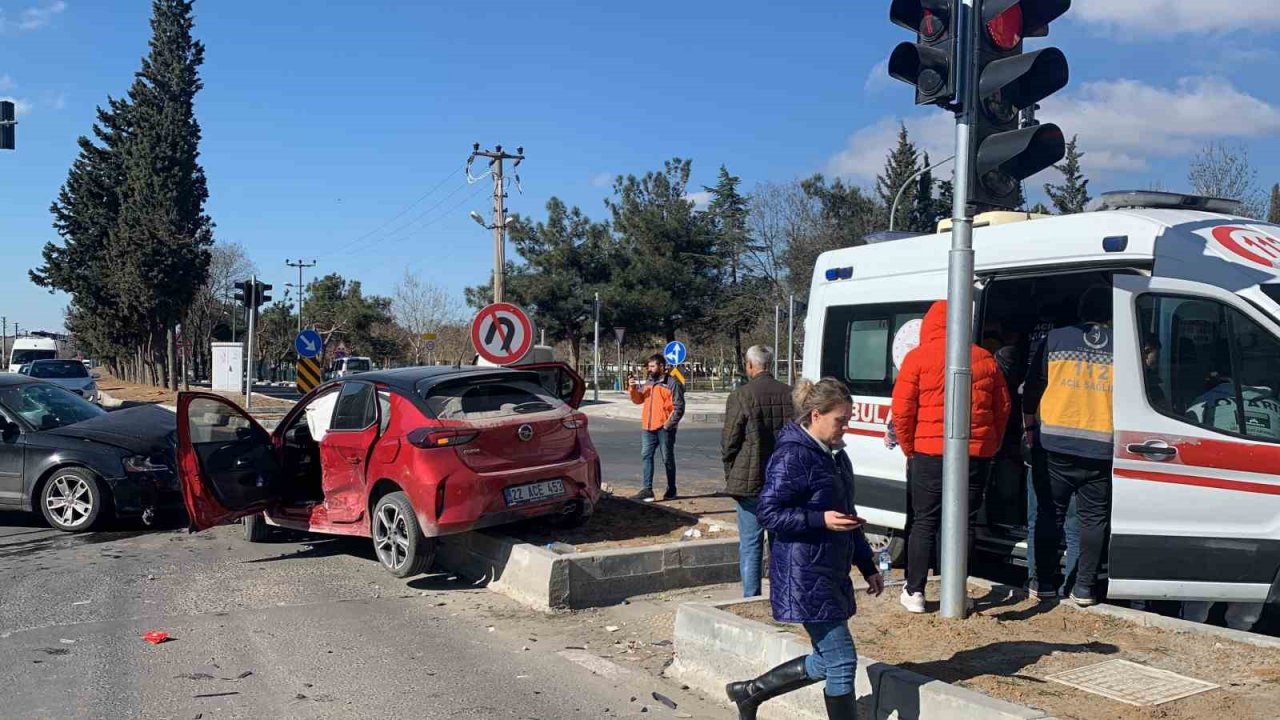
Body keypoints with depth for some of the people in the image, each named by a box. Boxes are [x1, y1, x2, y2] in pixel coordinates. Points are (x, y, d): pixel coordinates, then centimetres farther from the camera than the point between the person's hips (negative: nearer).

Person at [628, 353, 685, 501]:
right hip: (648, 427, 6)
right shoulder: (647, 383, 14)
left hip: (664, 428, -6)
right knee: (646, 457, 1)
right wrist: (633, 388, -2)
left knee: (667, 459, 5)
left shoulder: (672, 383, -8)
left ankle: (671, 490, 16)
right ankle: (647, 489, 2)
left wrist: (669, 424, -17)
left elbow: (679, 408, -11)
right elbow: (638, 400, 16)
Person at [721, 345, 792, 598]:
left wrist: (731, 477, 5)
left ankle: (751, 598, 6)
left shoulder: (741, 396, -11)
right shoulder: (790, 394, 3)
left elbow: (729, 444, -8)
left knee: (750, 544, 4)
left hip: (750, 482, -4)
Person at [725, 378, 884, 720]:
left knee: (825, 661, 14)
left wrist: (868, 567, 21)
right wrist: (821, 519, -26)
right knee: (841, 661, -5)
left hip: (832, 574, 9)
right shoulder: (792, 457, -15)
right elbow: (769, 513, -17)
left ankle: (749, 692, 28)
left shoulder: (834, 455, 14)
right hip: (805, 578, -9)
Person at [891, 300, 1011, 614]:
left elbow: (902, 409, -6)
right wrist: (991, 446, 21)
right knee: (965, 523, 9)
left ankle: (914, 593, 8)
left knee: (925, 522, 6)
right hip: (977, 453, 3)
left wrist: (909, 447, 6)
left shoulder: (918, 357, -3)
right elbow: (1003, 407, 14)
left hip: (931, 452, -3)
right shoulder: (985, 359, 9)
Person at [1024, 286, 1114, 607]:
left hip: (1057, 444, 0)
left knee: (1051, 513, 10)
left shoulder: (1055, 339, 2)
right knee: (1094, 517, 10)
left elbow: (1033, 387, 8)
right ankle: (1084, 587, 11)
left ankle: (1044, 581, 13)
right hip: (1101, 448, 0)